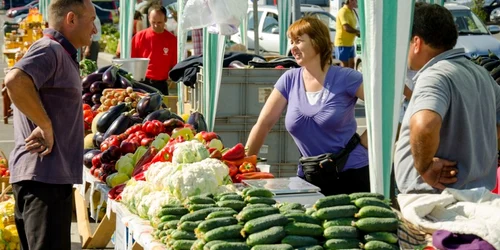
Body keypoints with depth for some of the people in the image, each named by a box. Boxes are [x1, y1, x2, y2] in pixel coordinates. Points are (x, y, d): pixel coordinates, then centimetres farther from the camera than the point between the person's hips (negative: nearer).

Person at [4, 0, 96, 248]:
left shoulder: (61, 54, 19)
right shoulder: (49, 50, -13)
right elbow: (15, 81, -31)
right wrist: (46, 127, -22)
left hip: (52, 174, 10)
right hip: (43, 175, -10)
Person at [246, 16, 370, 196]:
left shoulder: (345, 78, -9)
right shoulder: (289, 80, 3)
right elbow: (263, 124, 3)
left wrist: (365, 141, -9)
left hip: (351, 174, -3)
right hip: (309, 177, 3)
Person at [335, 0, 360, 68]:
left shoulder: (352, 12, 12)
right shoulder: (343, 12, -18)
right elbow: (346, 28, -26)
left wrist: (357, 32, 0)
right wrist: (358, 32, -15)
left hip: (350, 43, 9)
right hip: (342, 43, -9)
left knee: (351, 64, 14)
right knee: (345, 65, -6)